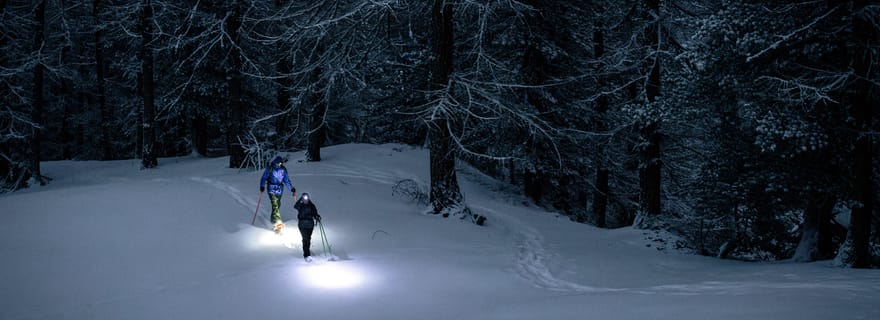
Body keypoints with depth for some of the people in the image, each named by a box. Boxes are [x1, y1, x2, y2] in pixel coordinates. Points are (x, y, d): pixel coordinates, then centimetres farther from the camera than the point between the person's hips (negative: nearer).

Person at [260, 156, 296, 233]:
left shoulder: (283, 169, 3)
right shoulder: (270, 168, -7)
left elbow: (287, 180, 8)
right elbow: (264, 178, -2)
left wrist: (292, 190, 1)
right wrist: (262, 188, -15)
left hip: (279, 189, 4)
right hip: (271, 189, -4)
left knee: (277, 205, 11)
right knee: (275, 205, -16)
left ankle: (273, 219, 34)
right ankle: (277, 222, -25)